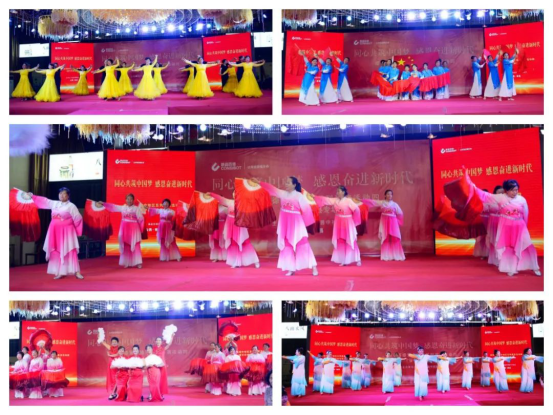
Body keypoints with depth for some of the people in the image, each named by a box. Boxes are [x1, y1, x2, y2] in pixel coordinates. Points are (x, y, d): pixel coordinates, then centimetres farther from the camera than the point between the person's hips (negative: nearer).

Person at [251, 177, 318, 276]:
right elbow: (271, 189, 8)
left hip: (296, 223, -6)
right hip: (285, 224, 6)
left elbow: (306, 209, -8)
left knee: (302, 245, -7)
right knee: (287, 246, 6)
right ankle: (291, 269, 13)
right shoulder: (283, 194, 6)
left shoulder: (299, 196, -9)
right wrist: (259, 182, 5)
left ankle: (313, 267, -2)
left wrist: (306, 223, -6)